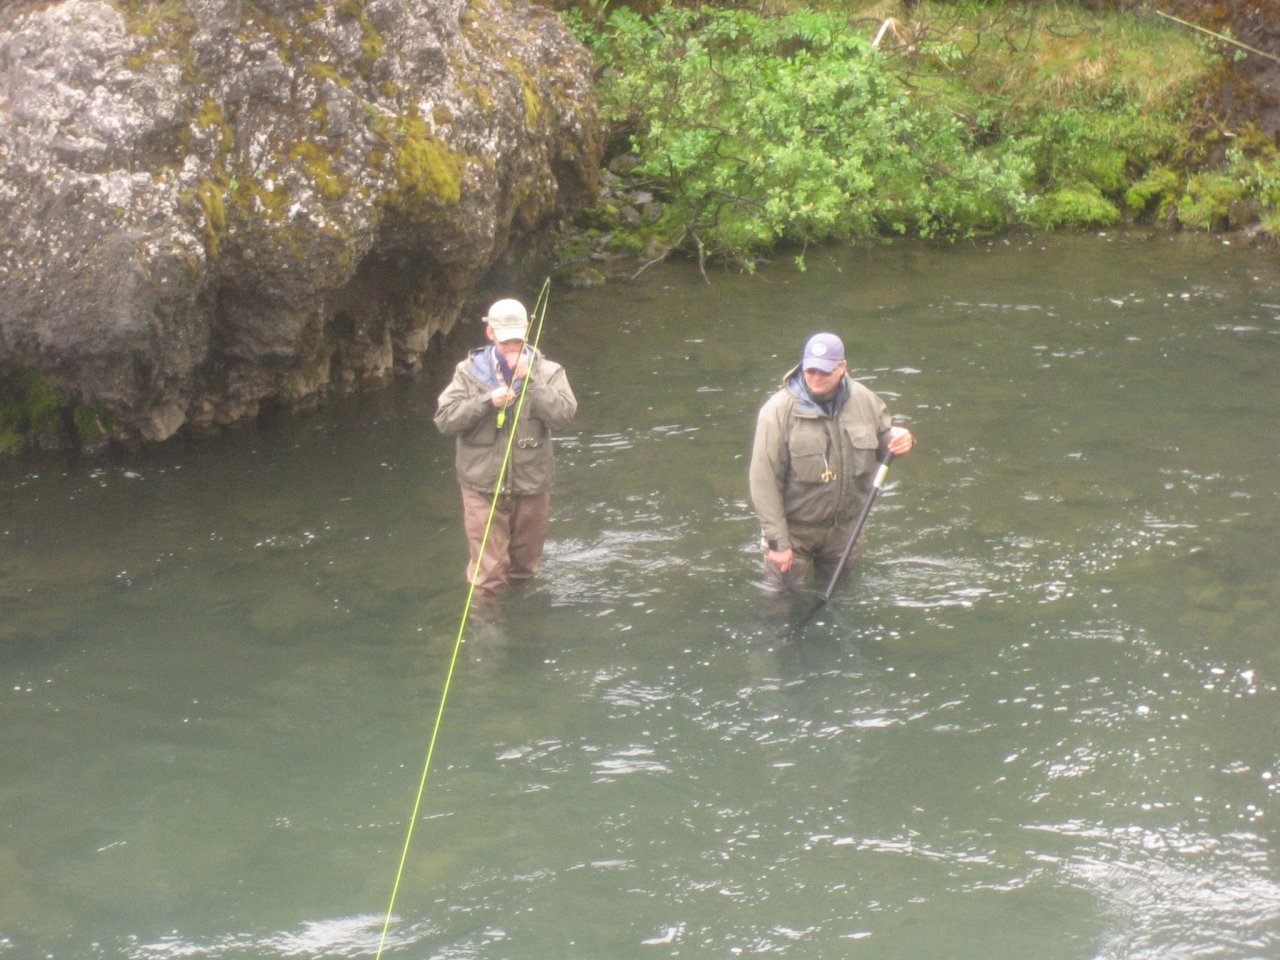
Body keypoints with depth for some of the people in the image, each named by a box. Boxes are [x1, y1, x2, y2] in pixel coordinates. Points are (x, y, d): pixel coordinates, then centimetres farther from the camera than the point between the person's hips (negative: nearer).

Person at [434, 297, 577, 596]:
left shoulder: (546, 372, 0)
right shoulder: (469, 371, 0)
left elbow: (563, 414, -15)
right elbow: (444, 420, -8)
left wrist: (529, 380, -20)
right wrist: (487, 401, -19)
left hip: (531, 484, 2)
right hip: (483, 485, -1)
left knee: (525, 566, 18)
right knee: (487, 573, -4)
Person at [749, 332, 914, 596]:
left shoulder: (864, 401, -6)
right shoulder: (779, 410, -21)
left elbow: (883, 440, 12)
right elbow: (764, 481, -20)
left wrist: (901, 438, -14)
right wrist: (777, 540, -21)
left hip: (844, 526, 4)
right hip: (795, 529, -4)